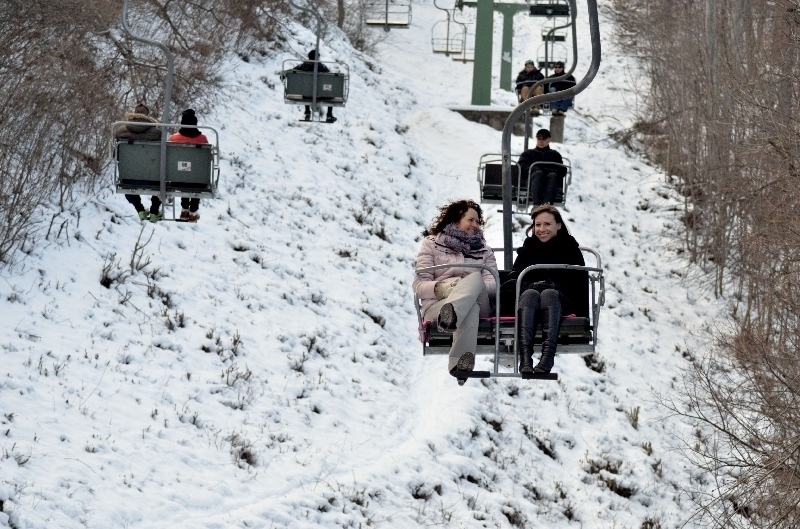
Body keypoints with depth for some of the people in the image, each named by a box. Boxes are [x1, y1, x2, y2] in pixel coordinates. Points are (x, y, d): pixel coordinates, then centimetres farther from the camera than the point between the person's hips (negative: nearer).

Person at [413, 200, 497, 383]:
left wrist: (474, 287, -14)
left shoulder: (483, 250, 29)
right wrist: (440, 288, -16)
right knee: (471, 308, -40)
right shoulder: (432, 244, 20)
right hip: (436, 304, -2)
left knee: (475, 278, -35)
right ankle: (462, 361, -69)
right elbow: (419, 285, 7)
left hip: (478, 303, 2)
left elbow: (493, 284, 10)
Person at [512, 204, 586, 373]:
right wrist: (531, 286, -8)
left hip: (561, 298, -2)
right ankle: (525, 358, -57)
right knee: (530, 294, -36)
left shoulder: (569, 246, 18)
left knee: (549, 294, -38)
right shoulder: (529, 248, 25)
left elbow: (580, 280, 6)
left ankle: (547, 358, -57)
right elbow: (514, 278, 15)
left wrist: (554, 287, -11)